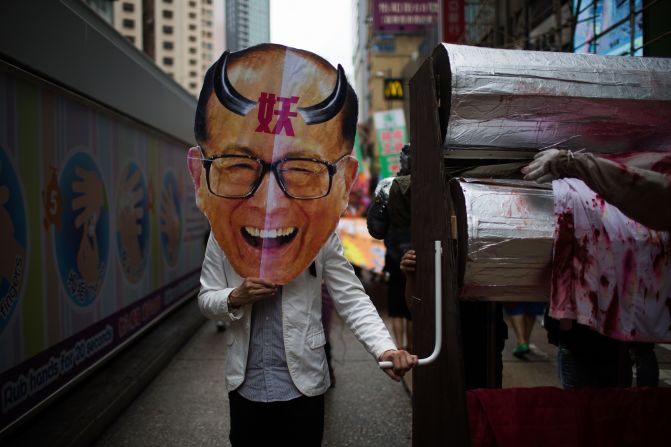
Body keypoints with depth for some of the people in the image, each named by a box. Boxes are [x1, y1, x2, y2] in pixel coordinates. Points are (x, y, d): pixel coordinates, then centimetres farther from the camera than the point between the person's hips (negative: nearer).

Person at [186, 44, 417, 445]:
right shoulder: (221, 238, -10)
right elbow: (206, 299, 0)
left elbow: (352, 299, -15)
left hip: (304, 386, -1)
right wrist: (235, 299, -22)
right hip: (245, 385, 2)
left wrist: (385, 348, -31)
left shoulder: (322, 240, -14)